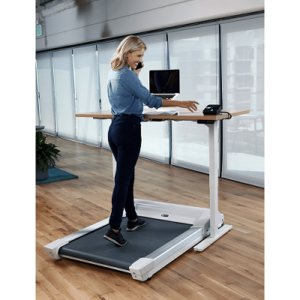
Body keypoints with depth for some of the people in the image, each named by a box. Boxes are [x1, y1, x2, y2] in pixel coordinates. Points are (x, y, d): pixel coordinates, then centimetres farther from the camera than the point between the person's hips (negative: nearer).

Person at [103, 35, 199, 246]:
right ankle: (114, 229, -8)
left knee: (127, 176, 17)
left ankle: (132, 219, 28)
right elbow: (150, 100, -14)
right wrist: (180, 104, -10)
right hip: (128, 129, -10)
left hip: (115, 128, 10)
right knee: (123, 179, -8)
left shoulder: (114, 73, 15)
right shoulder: (127, 75, -14)